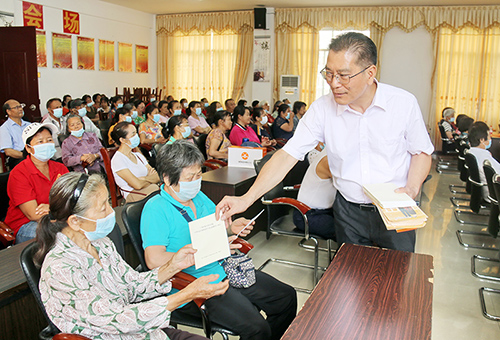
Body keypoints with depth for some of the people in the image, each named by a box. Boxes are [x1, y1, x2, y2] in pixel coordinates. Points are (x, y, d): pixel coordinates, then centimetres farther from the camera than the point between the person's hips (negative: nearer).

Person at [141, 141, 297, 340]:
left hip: (226, 270, 8)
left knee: (287, 297, 4)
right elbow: (154, 260, -27)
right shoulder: (155, 209, -16)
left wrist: (232, 227, 0)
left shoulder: (198, 196, 8)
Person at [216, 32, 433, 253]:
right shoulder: (322, 108, -9)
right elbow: (288, 155, -12)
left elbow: (421, 152, 3)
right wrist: (247, 199, -20)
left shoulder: (404, 103, -10)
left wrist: (412, 188, -16)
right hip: (349, 210, 1)